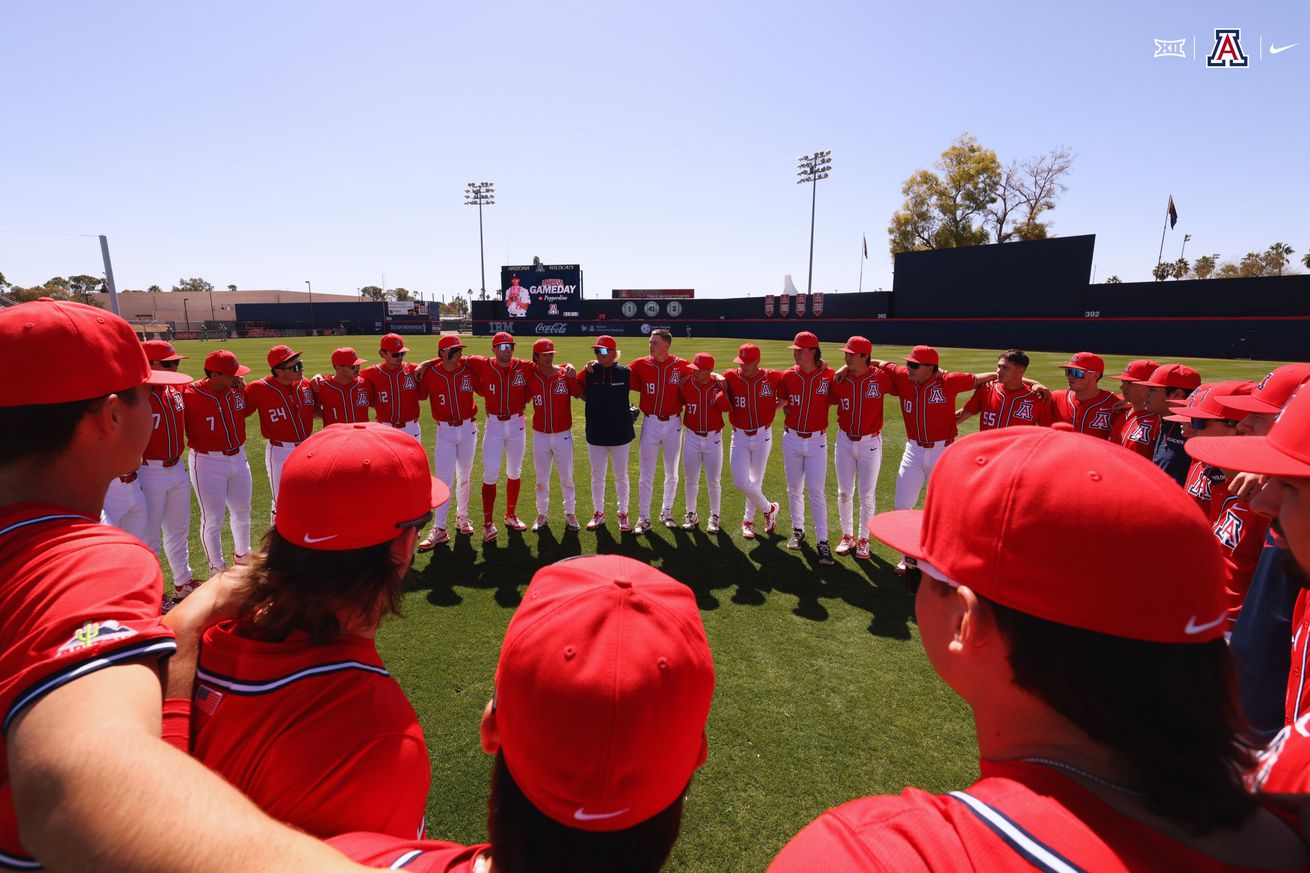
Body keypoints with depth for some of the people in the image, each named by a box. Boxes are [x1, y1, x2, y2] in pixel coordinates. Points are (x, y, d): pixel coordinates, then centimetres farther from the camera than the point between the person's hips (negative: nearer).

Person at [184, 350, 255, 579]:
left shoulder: (237, 389, -2)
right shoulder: (190, 394, -19)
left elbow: (246, 410, 13)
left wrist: (241, 389, -3)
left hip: (238, 457, 6)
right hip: (207, 463, -6)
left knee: (242, 512, 20)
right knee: (213, 519, 3)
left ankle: (242, 555, 42)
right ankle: (217, 569, 21)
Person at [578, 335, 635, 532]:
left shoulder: (625, 373, -7)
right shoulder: (588, 372, -2)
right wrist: (592, 402, 4)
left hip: (620, 433, -2)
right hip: (595, 434, 2)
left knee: (621, 476, 9)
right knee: (597, 476, 12)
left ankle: (623, 514, 23)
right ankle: (598, 513, 27)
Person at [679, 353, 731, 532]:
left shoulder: (718, 384, -10)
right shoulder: (686, 383, -6)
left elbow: (727, 407, -22)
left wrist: (723, 388, -27)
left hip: (713, 438, -2)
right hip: (692, 437, 2)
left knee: (714, 481, 8)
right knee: (690, 479, 11)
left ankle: (714, 517, 23)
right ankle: (691, 515, 28)